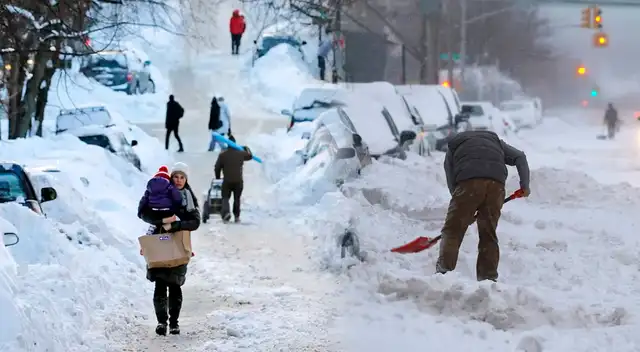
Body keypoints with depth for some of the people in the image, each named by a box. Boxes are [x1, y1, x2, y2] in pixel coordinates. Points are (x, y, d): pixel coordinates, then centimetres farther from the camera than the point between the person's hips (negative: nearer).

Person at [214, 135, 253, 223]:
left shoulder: (222, 155, -5)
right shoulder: (241, 153, 1)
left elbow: (217, 167, -1)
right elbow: (250, 156, 21)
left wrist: (217, 178, 16)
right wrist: (246, 148, 41)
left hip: (227, 181, -2)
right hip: (238, 181, 2)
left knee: (225, 198, 6)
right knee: (237, 199, 15)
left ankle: (226, 212, -19)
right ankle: (237, 216, 17)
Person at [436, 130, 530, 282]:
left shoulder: (453, 146, 31)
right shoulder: (495, 140, 37)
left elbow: (451, 183, 25)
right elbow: (520, 157, 25)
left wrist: (466, 214, 30)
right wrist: (525, 185, 31)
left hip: (468, 182, -2)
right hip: (496, 183, 2)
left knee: (452, 230, 3)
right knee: (488, 234, 13)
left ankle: (444, 270, -11)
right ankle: (489, 277, 9)